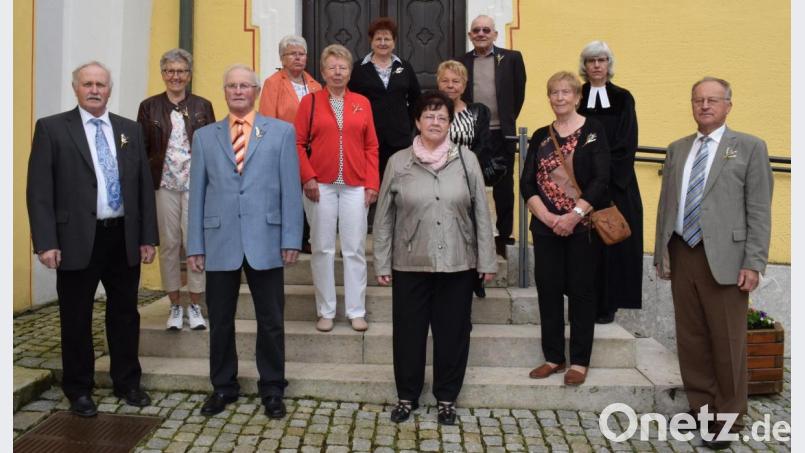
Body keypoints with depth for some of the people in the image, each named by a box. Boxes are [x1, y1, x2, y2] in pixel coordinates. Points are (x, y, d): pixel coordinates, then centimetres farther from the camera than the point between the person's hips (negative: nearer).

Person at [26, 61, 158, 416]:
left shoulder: (130, 130, 10)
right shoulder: (51, 128, 0)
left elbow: (144, 185, 9)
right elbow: (39, 189, -5)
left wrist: (148, 236, 4)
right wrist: (46, 242, -12)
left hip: (124, 238, 3)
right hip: (77, 239, -3)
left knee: (125, 314, 13)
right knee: (77, 319, 9)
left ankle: (127, 383, 28)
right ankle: (79, 390, 25)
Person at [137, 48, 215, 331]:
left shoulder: (203, 106, 8)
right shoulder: (149, 107, 8)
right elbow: (142, 148, 6)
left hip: (195, 184, 0)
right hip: (164, 185, 1)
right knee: (169, 244, 5)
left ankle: (195, 307, 12)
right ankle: (175, 307, 17)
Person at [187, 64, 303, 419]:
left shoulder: (281, 131, 6)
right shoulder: (204, 136, 12)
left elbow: (291, 190, 1)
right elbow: (197, 194, 8)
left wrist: (291, 239, -6)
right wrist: (195, 245, 3)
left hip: (265, 241, -2)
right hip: (219, 242, 2)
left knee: (270, 321, 6)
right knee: (220, 320, 11)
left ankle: (272, 390, 22)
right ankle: (223, 387, 28)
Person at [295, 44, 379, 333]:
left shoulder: (362, 103, 9)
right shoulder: (310, 101, 5)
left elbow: (371, 147, 6)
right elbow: (298, 143, 1)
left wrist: (372, 183, -1)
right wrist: (308, 177, -9)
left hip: (355, 187, 1)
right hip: (320, 185, -1)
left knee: (355, 250, 4)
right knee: (322, 249, 5)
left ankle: (357, 311, 14)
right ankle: (326, 312, 16)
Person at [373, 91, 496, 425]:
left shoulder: (466, 160, 1)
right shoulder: (398, 162, 1)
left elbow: (482, 213, 2)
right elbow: (384, 217, 3)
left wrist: (487, 260, 0)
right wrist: (382, 263, 1)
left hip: (458, 264, 0)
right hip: (410, 265, 0)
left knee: (453, 332, 10)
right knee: (408, 332, 10)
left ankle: (446, 398, 29)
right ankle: (407, 396, 30)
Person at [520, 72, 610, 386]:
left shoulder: (593, 131, 1)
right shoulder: (540, 137, 11)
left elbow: (601, 179, -8)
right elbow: (527, 182, 3)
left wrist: (574, 215, -16)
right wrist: (546, 216, -11)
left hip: (582, 226, -3)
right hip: (546, 227, 4)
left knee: (581, 290, 4)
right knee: (548, 290, 7)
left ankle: (579, 361, 15)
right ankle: (553, 357, 20)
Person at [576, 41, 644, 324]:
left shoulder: (622, 99, 7)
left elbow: (627, 144, 0)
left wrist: (605, 171, -11)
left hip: (616, 185, 0)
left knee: (611, 243, 1)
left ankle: (607, 305, 9)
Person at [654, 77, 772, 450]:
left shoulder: (749, 147, 2)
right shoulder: (677, 149, 15)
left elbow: (759, 210, -3)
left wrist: (753, 263, -10)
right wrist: (661, 252, 9)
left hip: (724, 258, -4)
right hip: (682, 256, 4)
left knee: (727, 342, 3)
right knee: (691, 339, 11)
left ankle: (728, 418, 19)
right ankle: (701, 407, 26)